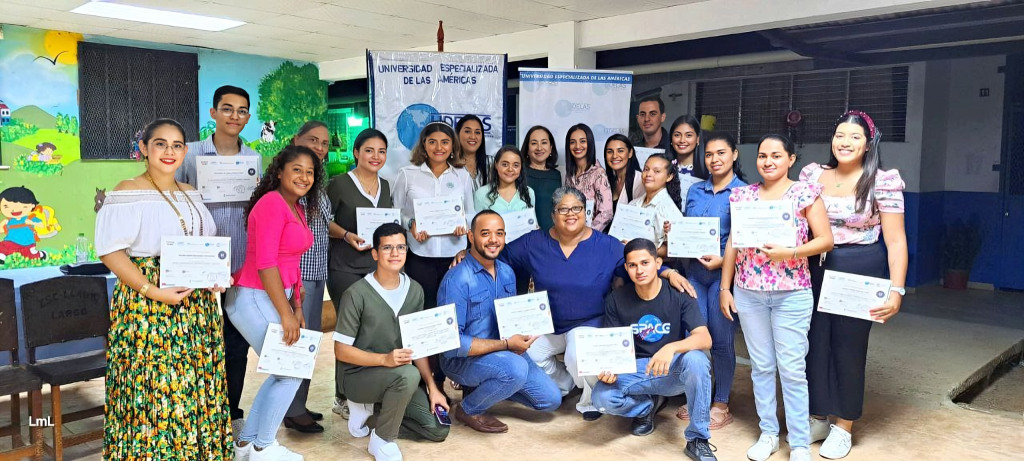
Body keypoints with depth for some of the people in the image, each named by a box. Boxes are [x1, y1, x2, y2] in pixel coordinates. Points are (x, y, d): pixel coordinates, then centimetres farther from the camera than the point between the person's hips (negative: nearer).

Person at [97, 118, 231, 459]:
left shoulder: (190, 194, 14)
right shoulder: (128, 194, -7)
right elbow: (111, 252, -14)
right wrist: (152, 291, -22)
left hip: (196, 307, 6)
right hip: (148, 307, -6)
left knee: (195, 385, 10)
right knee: (153, 387, -3)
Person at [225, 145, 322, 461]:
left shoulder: (298, 209, 13)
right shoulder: (272, 203, -16)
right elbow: (265, 264, -21)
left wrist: (297, 307, 14)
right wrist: (285, 314, -19)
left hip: (276, 297, 10)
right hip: (255, 299, -10)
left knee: (284, 373, 16)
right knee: (290, 373, 0)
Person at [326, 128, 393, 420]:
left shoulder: (385, 186, 13)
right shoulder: (339, 184, -4)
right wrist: (347, 235, -18)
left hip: (379, 266, 5)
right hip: (346, 268, -5)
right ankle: (343, 397, 10)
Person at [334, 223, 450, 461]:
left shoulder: (415, 291, 0)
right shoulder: (356, 294, -17)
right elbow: (341, 351, -15)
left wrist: (432, 387, -4)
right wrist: (384, 359, -29)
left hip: (398, 377, 6)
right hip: (360, 375, -6)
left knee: (438, 430, -2)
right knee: (408, 374, -35)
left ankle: (377, 407, 16)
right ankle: (382, 439, -11)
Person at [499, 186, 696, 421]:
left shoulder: (606, 246, -8)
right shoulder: (534, 242, -3)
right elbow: (500, 256, 5)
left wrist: (669, 273, -28)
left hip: (590, 322, -4)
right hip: (548, 323, 4)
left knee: (578, 357, -30)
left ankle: (591, 400, 5)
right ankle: (565, 383, 20)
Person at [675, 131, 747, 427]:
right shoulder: (695, 191, 13)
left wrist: (723, 260, -19)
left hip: (724, 272, -5)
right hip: (694, 271, 5)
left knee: (721, 339, 1)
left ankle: (721, 403, 14)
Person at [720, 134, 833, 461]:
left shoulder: (806, 193, -2)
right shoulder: (742, 195, 7)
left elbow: (825, 240, -4)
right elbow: (732, 244, 9)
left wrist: (791, 252, -19)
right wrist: (724, 288, 7)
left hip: (792, 294, -3)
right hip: (748, 292, 3)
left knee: (792, 369, 0)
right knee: (761, 366, 10)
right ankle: (768, 433, 22)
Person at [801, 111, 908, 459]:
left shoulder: (882, 181, -8)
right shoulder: (812, 174, 4)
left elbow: (896, 241, -9)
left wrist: (896, 291, -16)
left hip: (860, 273, -3)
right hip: (815, 270, 4)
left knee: (848, 346, 7)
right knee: (813, 343, 8)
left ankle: (843, 427, 24)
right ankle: (817, 418, 27)